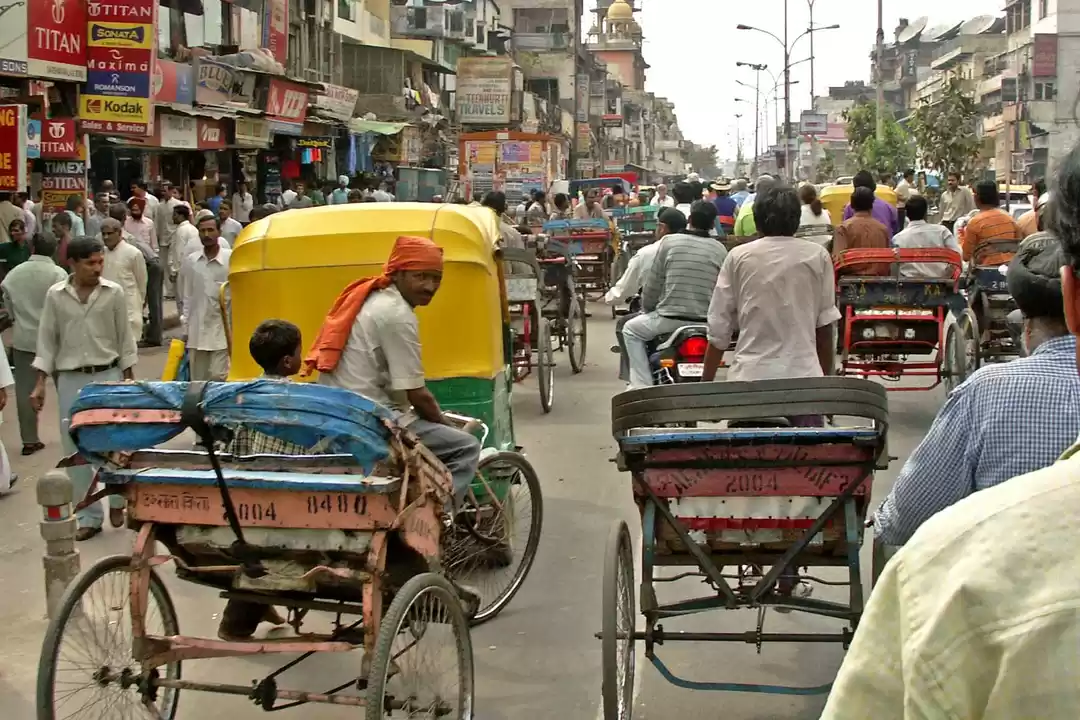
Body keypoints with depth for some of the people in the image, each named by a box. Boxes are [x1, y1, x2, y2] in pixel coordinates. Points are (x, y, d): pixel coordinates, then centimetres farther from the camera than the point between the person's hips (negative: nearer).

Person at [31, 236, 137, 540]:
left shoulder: (114, 293, -2)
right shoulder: (55, 295, -1)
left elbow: (124, 337, 4)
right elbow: (47, 341, 4)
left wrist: (129, 379, 4)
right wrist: (40, 383, -1)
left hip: (108, 376, -1)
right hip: (70, 379, 1)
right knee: (76, 449, 3)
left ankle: (117, 502, 25)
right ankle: (89, 517, 13)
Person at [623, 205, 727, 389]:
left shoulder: (669, 241, -4)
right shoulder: (720, 250, 1)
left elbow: (652, 283, 0)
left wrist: (647, 309, 18)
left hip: (670, 318, -3)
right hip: (706, 322, 3)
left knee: (631, 329, 21)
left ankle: (643, 385, 10)